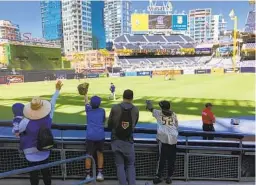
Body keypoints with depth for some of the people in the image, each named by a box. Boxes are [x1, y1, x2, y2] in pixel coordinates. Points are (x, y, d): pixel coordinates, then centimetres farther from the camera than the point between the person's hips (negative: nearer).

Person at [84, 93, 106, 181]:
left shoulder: (88, 110, 6)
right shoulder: (102, 111, 5)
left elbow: (86, 101, 26)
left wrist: (85, 93, 42)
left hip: (90, 136, 0)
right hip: (100, 136, 0)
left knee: (89, 155, 8)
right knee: (100, 153, 15)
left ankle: (88, 175, 14)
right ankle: (100, 173, 17)